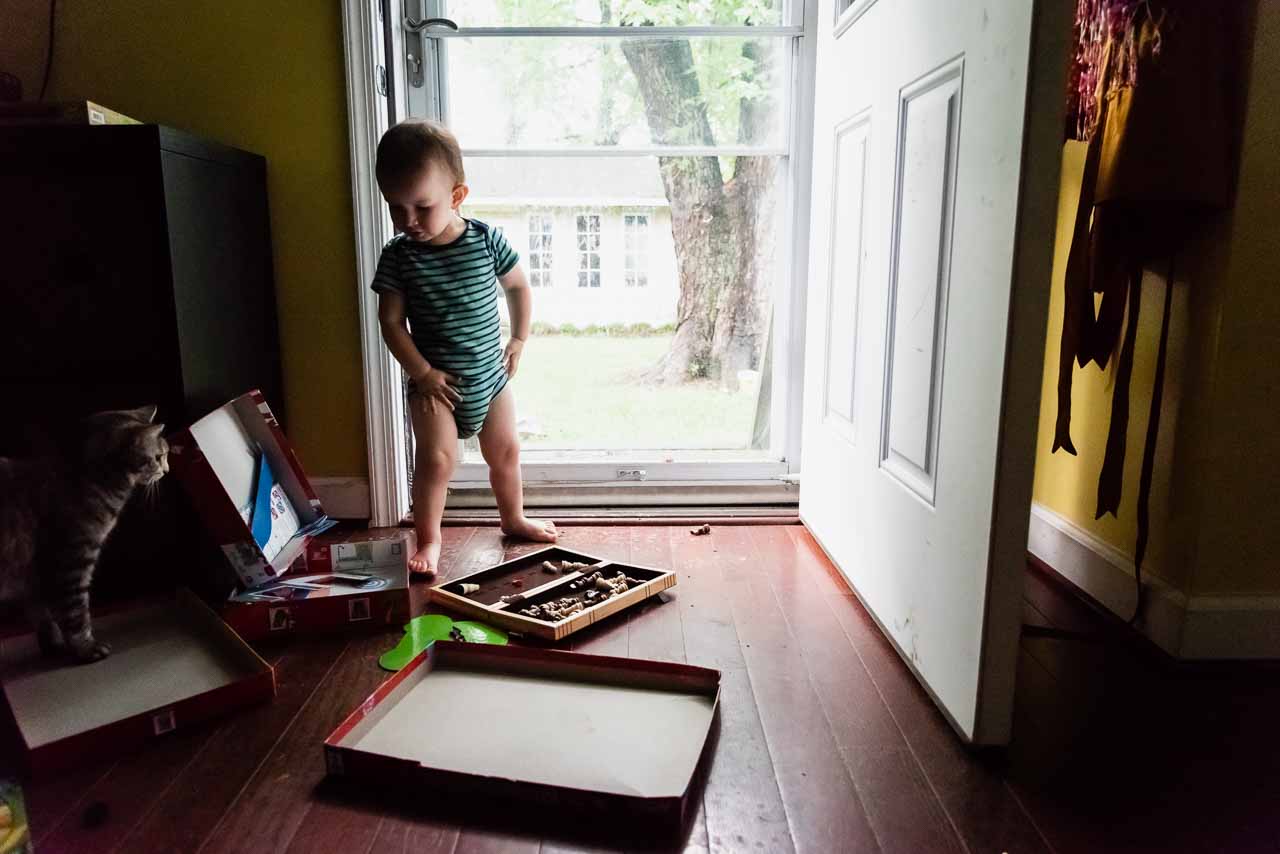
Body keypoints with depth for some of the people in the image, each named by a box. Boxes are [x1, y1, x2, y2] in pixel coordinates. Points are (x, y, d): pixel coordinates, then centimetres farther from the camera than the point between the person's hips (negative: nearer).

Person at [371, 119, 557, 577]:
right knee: (436, 458, -11)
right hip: (434, 380, -2)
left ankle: (513, 518, 38)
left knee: (505, 451, 14)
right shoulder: (398, 256, -12)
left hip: (491, 374, 2)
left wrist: (518, 340, 2)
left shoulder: (487, 240, -10)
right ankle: (428, 540, 7)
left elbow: (518, 287, 6)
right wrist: (422, 372, -14)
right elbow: (391, 321, -8)